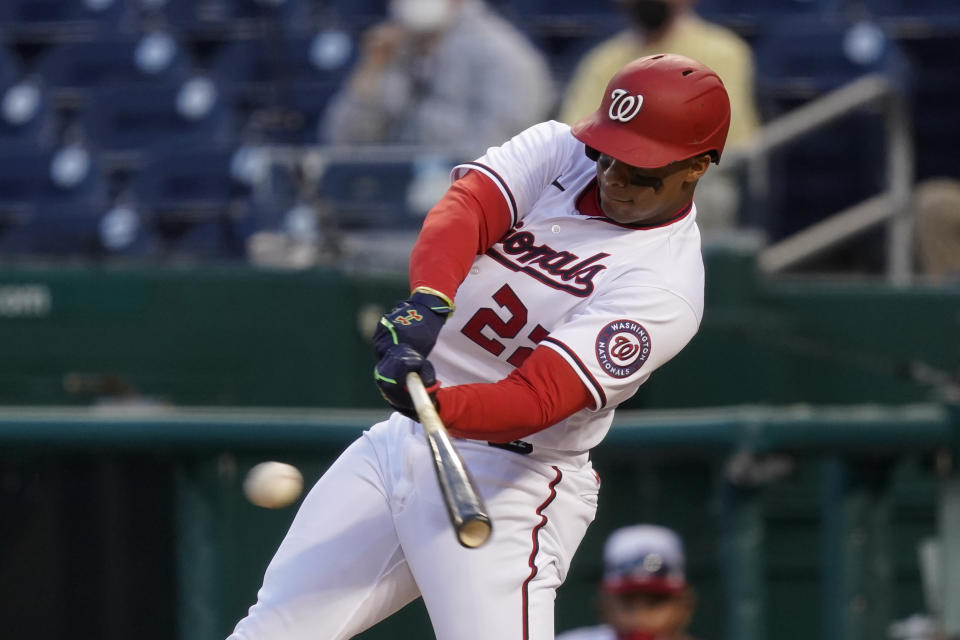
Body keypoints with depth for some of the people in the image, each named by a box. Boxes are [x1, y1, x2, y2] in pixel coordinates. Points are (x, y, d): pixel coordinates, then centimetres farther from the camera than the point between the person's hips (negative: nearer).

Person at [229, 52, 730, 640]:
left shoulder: (665, 289, -17)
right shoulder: (559, 151, 3)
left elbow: (535, 403, -27)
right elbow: (463, 209, -16)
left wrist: (433, 400, -45)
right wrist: (429, 300, -37)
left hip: (508, 485, -6)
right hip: (400, 440, 6)